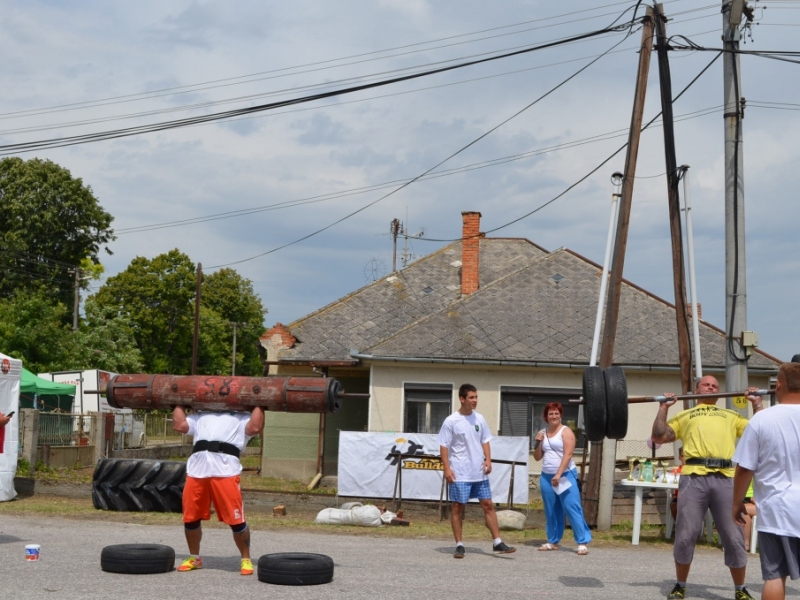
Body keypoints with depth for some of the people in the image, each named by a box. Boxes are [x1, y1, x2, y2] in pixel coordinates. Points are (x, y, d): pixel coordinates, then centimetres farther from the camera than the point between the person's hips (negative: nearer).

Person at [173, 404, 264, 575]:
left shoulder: (242, 419, 22)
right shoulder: (200, 416, 32)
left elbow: (255, 427, 2)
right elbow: (179, 425, 18)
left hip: (225, 469, -3)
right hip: (197, 469, 3)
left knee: (236, 519, -6)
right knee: (190, 517, 8)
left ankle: (246, 559, 10)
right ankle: (194, 557, 27)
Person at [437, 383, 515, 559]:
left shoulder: (479, 419, 7)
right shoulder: (451, 421, -8)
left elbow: (485, 441, 14)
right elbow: (444, 446, -7)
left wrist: (488, 459, 0)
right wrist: (446, 469, -14)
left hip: (479, 472, 5)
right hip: (459, 473, -5)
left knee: (488, 505, 5)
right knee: (457, 507, 1)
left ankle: (497, 543, 9)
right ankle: (459, 545, 9)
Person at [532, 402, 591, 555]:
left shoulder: (566, 432, -4)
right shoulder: (542, 433, 12)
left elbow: (568, 454, -14)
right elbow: (537, 457, 15)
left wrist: (558, 474, -21)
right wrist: (538, 443, -3)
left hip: (565, 475, -6)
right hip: (546, 476, 6)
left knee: (572, 509, -10)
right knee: (551, 511, 9)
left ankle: (582, 542, -10)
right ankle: (553, 541, 17)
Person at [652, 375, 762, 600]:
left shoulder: (731, 415, 28)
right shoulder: (685, 415, 24)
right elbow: (659, 436, 15)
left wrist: (756, 403, 19)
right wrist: (664, 407, 14)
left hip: (725, 478, 1)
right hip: (694, 477, -1)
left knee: (734, 538, 0)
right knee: (685, 536, -1)